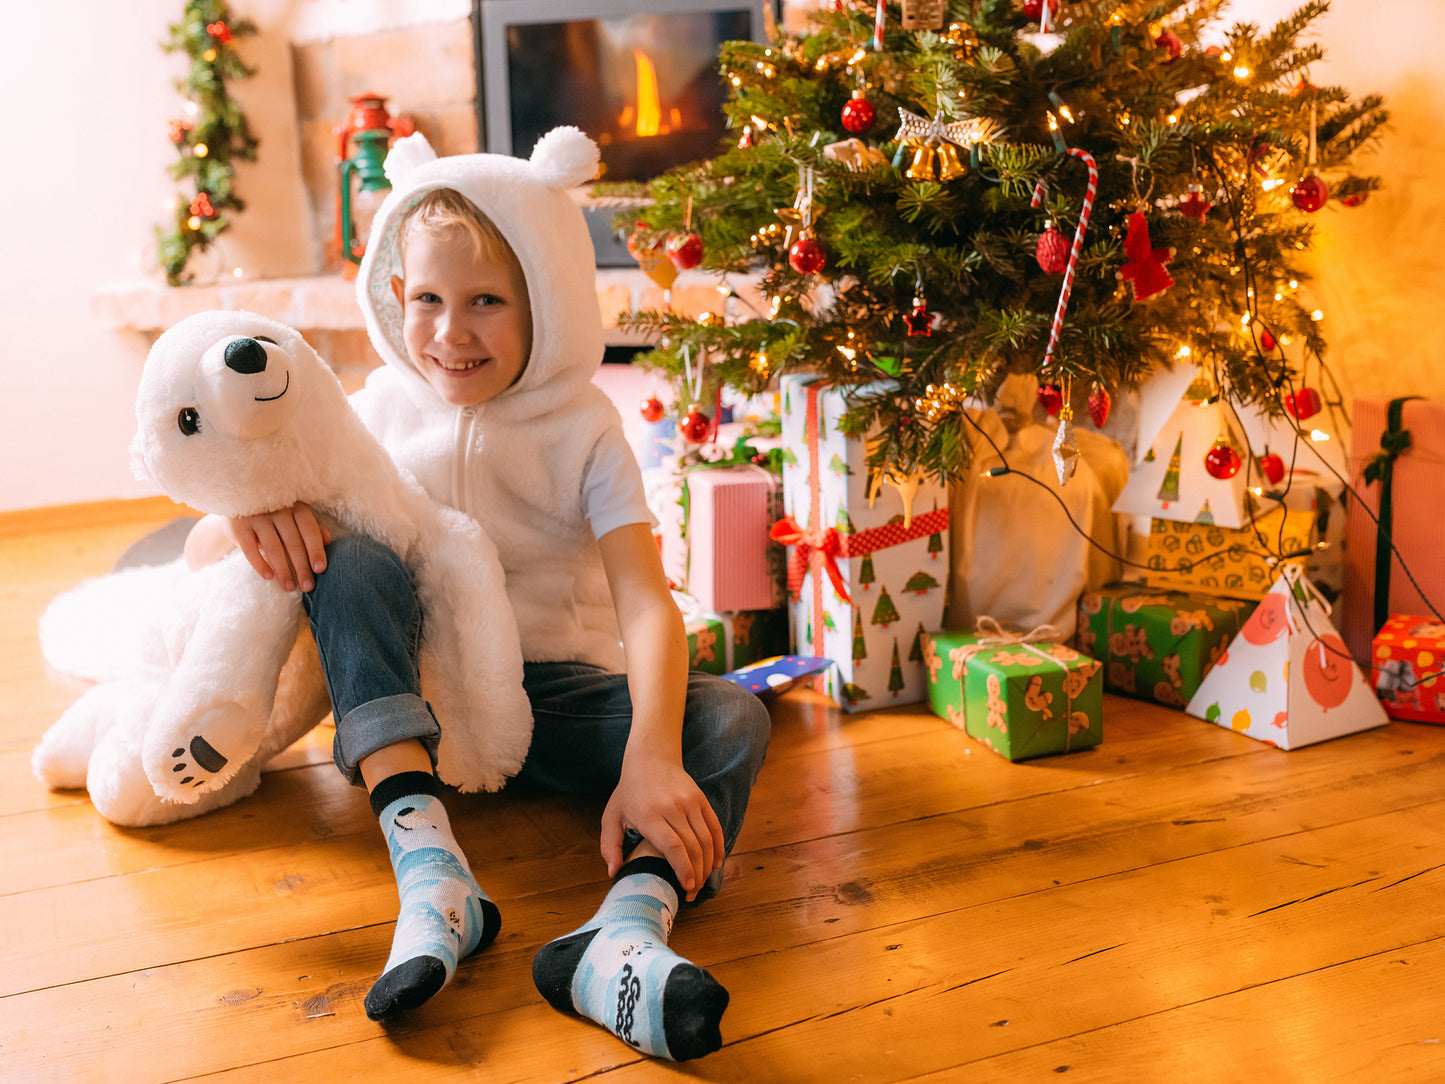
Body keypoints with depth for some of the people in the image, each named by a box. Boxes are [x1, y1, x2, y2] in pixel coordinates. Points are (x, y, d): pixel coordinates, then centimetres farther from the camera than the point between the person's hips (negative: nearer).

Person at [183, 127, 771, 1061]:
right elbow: (200, 553, -3)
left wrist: (650, 758, -39)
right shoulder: (377, 414, -1)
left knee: (733, 717, -25)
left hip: (553, 695, 0)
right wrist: (252, 504, -29)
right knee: (351, 558, -27)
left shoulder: (583, 428, -6)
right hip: (405, 694, 1)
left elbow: (647, 605, -20)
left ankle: (629, 927, -54)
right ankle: (431, 870, -41)